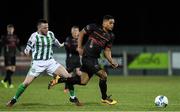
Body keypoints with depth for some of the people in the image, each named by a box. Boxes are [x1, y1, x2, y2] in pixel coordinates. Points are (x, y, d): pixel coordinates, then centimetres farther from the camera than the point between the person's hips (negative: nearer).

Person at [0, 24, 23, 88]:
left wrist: (20, 51, 0)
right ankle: (10, 84, -3)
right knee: (9, 69, -9)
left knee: (13, 70, 5)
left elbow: (17, 45, 14)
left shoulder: (15, 37, 10)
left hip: (13, 55, 6)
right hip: (7, 55, -6)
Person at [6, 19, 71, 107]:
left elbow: (54, 40, 29)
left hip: (50, 62, 4)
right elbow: (28, 48, -4)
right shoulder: (34, 36, -12)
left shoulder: (50, 34, 4)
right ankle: (14, 100, 9)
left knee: (68, 76, -7)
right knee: (26, 83, -10)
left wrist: (60, 45, 44)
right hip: (38, 63, -4)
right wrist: (27, 51, -23)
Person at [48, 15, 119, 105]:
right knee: (103, 75, -11)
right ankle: (104, 98, 7)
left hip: (94, 59, 7)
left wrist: (111, 61, -3)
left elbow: (107, 51, 13)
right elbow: (81, 33, 4)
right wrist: (79, 47, -2)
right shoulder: (94, 27, -8)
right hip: (88, 57, -7)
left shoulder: (110, 36, 8)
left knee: (83, 81, 9)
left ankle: (59, 80, 20)